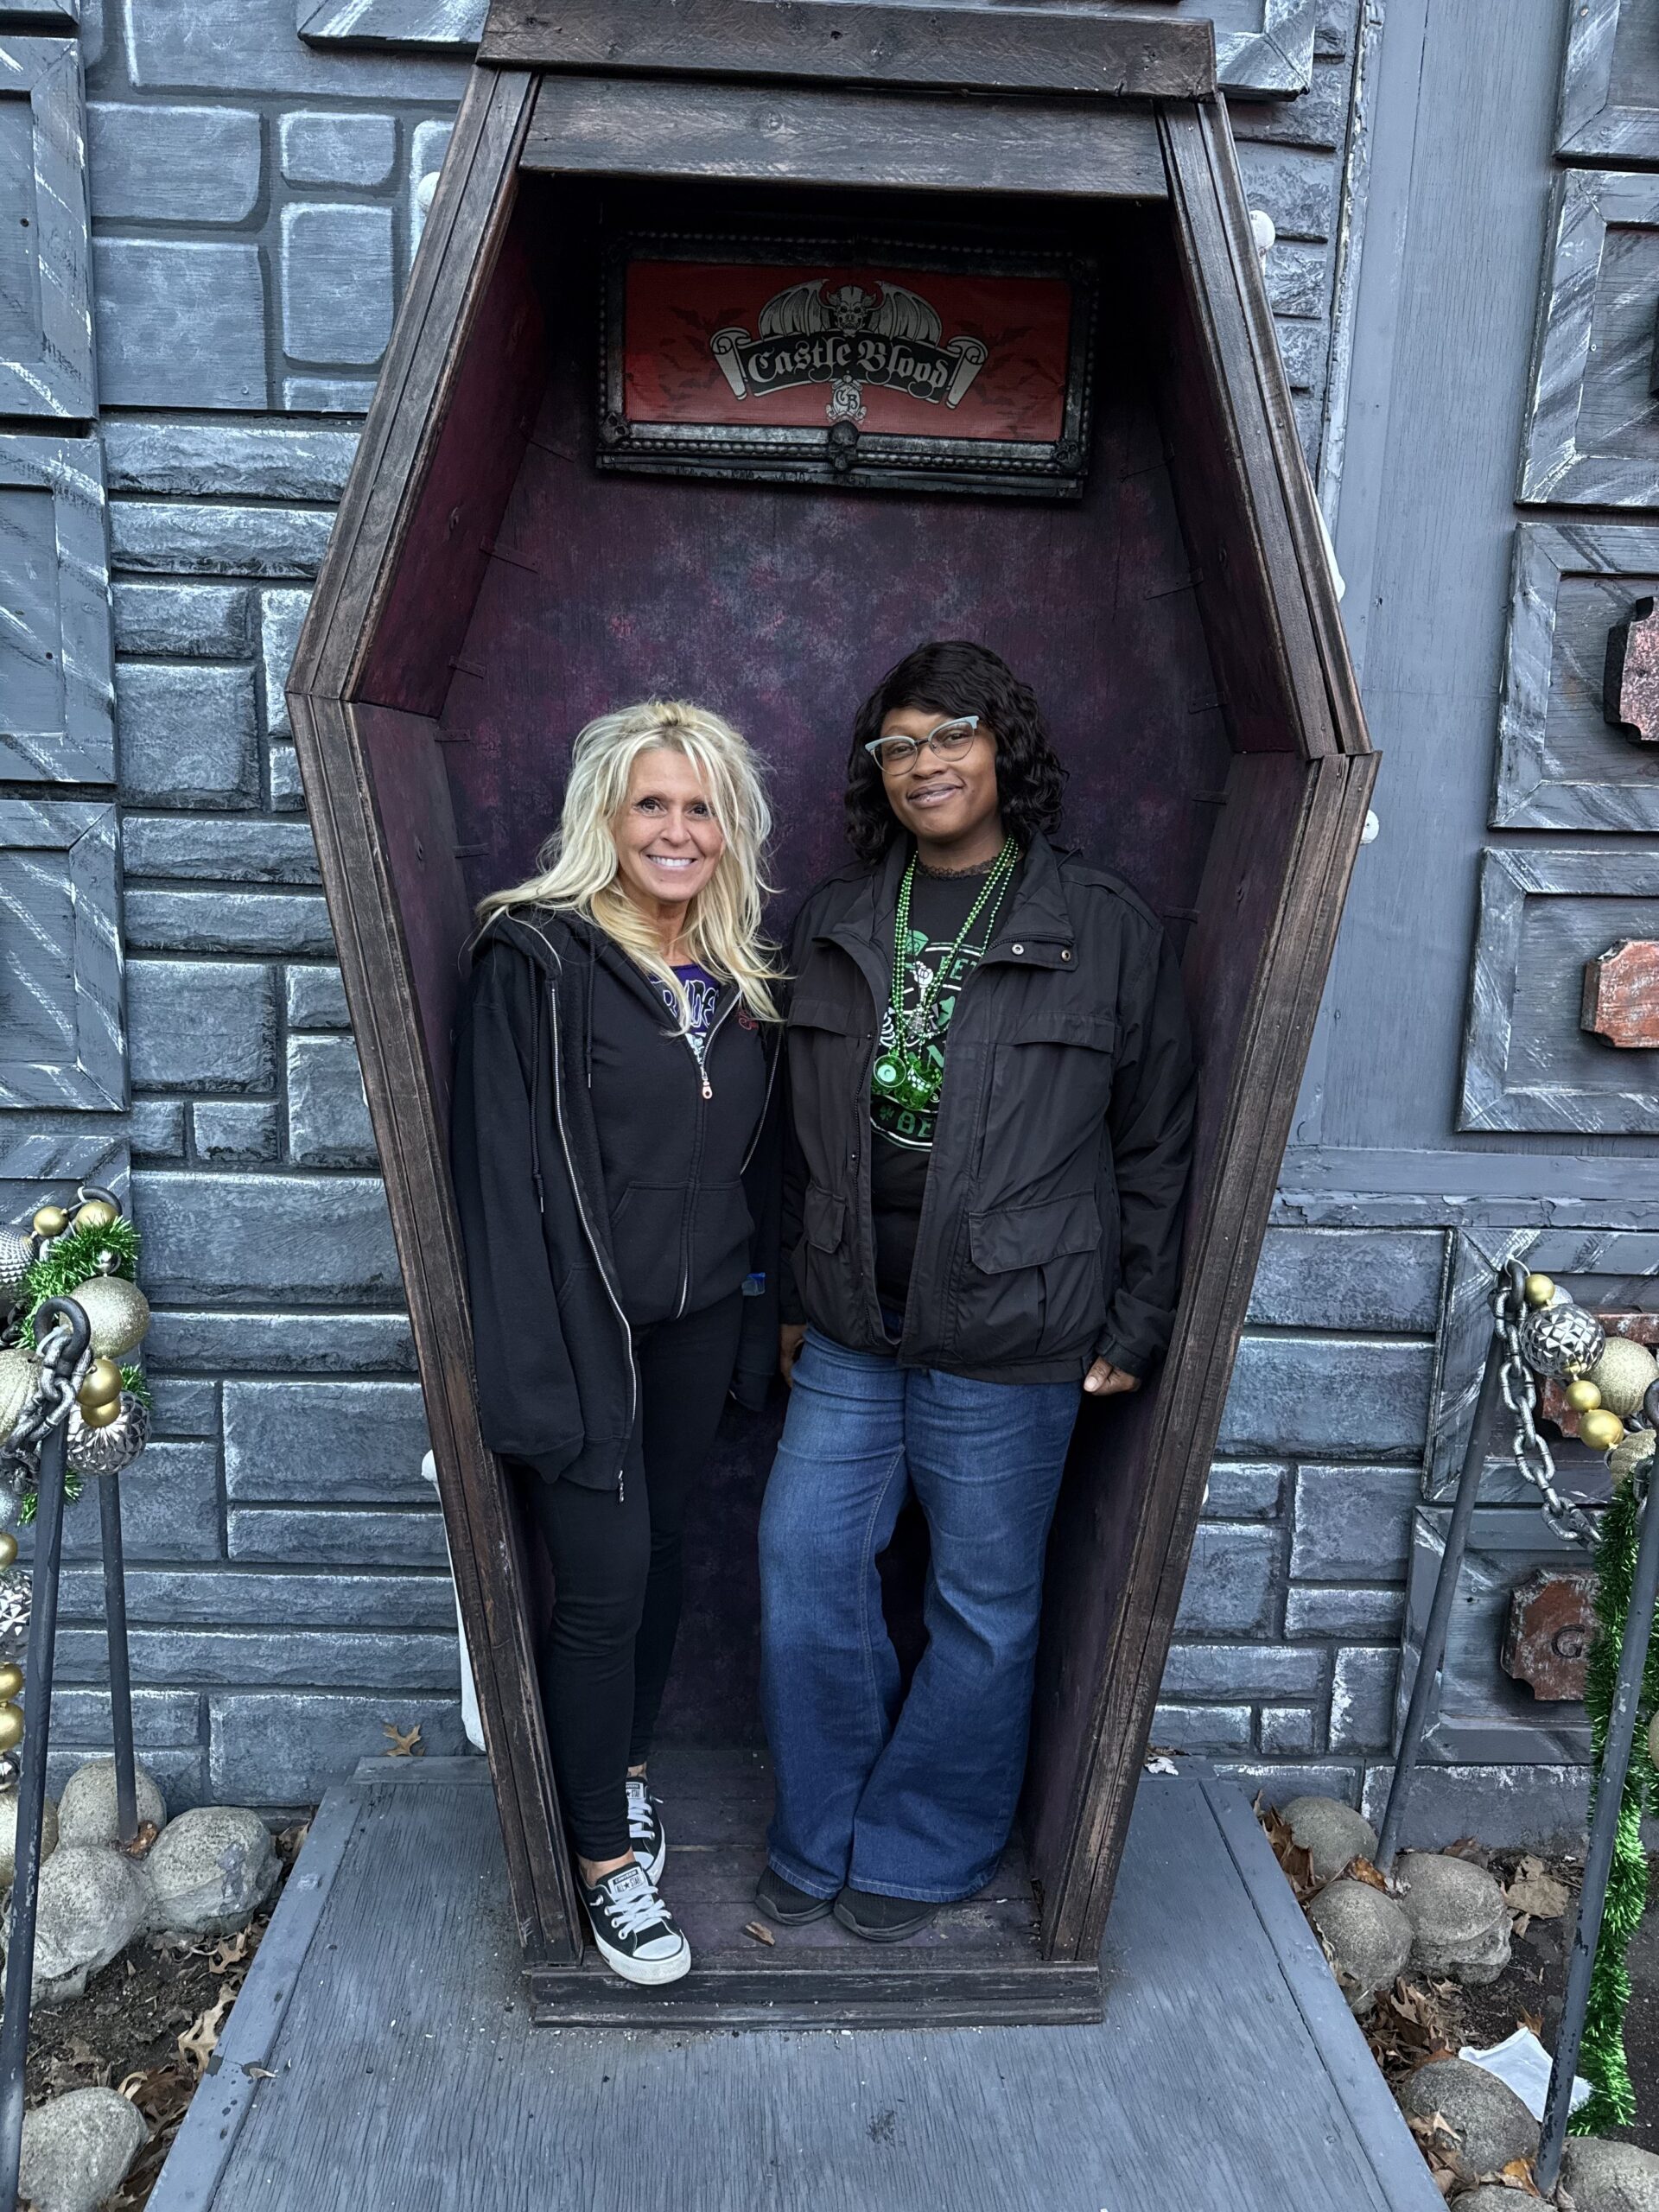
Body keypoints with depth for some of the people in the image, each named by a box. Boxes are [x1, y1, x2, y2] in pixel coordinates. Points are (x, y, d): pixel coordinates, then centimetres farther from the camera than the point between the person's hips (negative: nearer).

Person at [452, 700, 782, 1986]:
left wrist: (771, 1304, 12)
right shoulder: (539, 958, -12)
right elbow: (506, 1168, -15)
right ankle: (608, 1857, 21)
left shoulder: (741, 972, 6)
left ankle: (624, 1767, 41)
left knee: (663, 1547, 18)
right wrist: (529, 1362, -17)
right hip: (588, 1324, -5)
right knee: (605, 1579, 1)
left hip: (702, 1319, 6)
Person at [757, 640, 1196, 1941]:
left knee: (984, 1600, 10)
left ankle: (925, 1848, 34)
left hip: (1008, 1338, -3)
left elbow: (1156, 1145, -2)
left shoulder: (1105, 930, -6)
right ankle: (822, 1831, 32)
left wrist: (1135, 1327, -2)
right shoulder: (837, 923, 7)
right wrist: (797, 1296, 14)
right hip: (850, 1325, 4)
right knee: (806, 1567, 8)